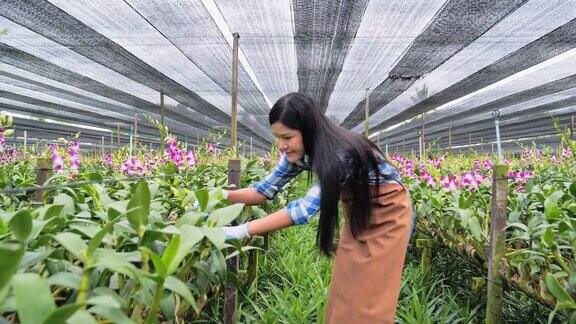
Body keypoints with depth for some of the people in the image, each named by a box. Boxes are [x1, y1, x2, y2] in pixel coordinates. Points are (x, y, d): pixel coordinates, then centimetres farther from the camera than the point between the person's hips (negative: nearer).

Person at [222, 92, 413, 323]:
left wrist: (244, 230, -42)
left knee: (369, 292, -1)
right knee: (345, 285, 8)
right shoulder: (299, 151, -13)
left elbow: (308, 206, -41)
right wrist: (223, 196, -20)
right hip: (357, 210, 6)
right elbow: (267, 188, -6)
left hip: (388, 211, -6)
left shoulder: (342, 152, -36)